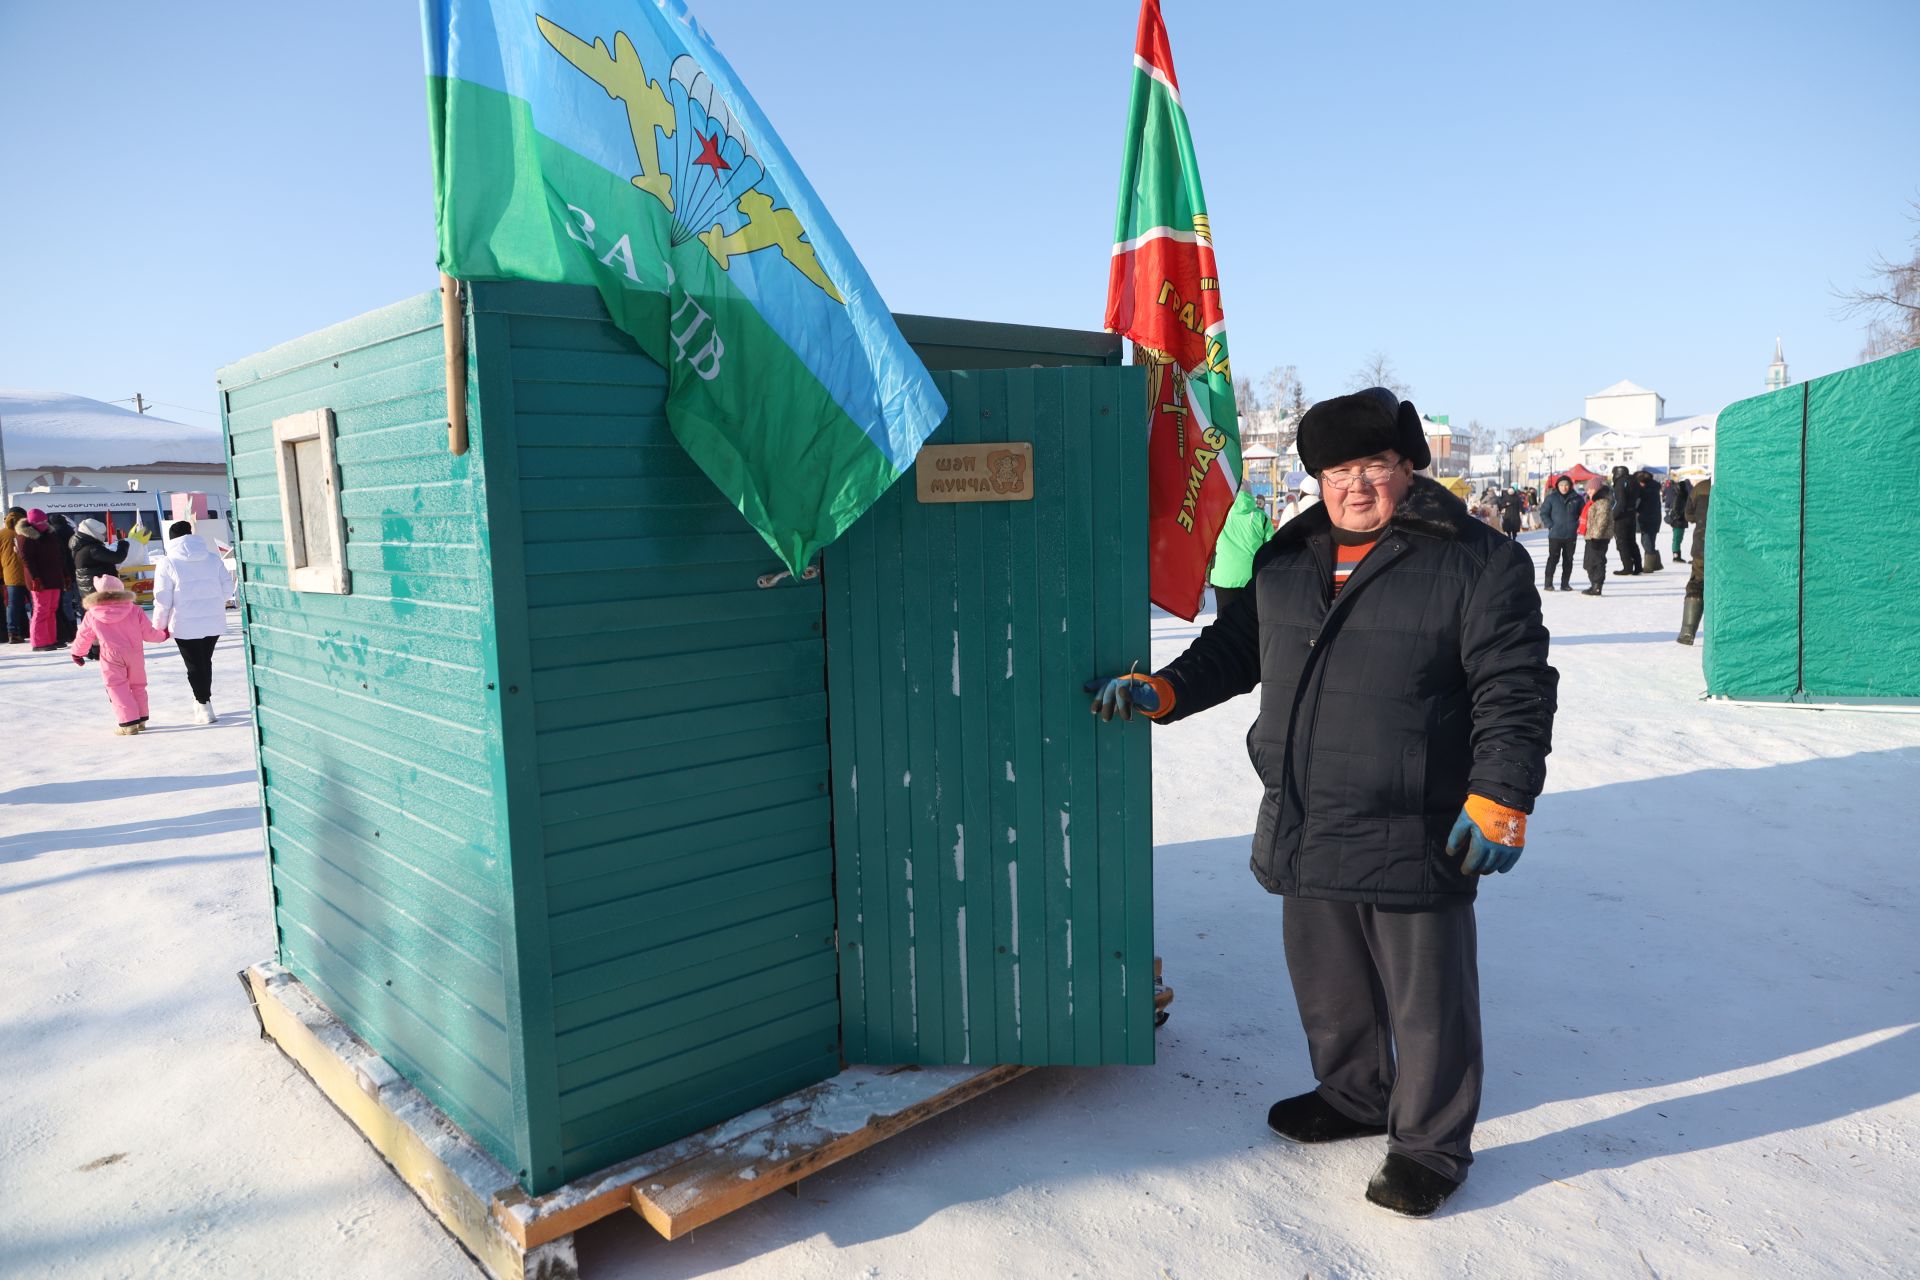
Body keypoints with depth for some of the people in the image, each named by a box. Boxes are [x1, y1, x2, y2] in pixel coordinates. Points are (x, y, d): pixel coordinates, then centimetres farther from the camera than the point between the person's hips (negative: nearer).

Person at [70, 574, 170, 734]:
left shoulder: (92, 615, -1)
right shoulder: (135, 610, 0)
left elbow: (84, 636, 10)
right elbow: (148, 633, 3)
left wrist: (77, 653, 27)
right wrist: (163, 635, 24)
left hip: (112, 657, -2)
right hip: (135, 654, 3)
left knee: (118, 689, 0)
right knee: (138, 686, 17)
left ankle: (129, 722, -8)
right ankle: (141, 719, 23)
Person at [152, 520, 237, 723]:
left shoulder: (167, 563, -7)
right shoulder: (213, 558, 2)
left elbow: (163, 599, -7)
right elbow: (227, 588, 3)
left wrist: (159, 625, 4)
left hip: (186, 624, -4)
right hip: (214, 622, 4)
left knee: (194, 665, 4)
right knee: (206, 661, 19)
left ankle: (204, 706, -1)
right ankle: (203, 700, 29)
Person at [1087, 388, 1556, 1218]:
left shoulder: (1479, 564, -7)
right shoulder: (1285, 562, 10)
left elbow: (1514, 691, -11)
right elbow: (1234, 648, 20)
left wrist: (1499, 798, -18)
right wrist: (1161, 692, 8)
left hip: (1416, 839, -6)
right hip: (1303, 832, 6)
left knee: (1427, 999, 8)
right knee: (1328, 984, 21)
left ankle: (1430, 1143, 28)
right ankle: (1352, 1096, 44)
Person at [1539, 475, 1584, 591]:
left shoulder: (1577, 499, 3)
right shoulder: (1551, 498, -2)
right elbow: (1543, 513, 1)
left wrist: (1578, 525, -2)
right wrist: (1550, 525, -9)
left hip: (1571, 535, 3)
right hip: (1555, 535, -3)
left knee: (1568, 560, 7)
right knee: (1553, 558, -3)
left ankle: (1565, 583, 15)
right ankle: (1548, 583, 1)